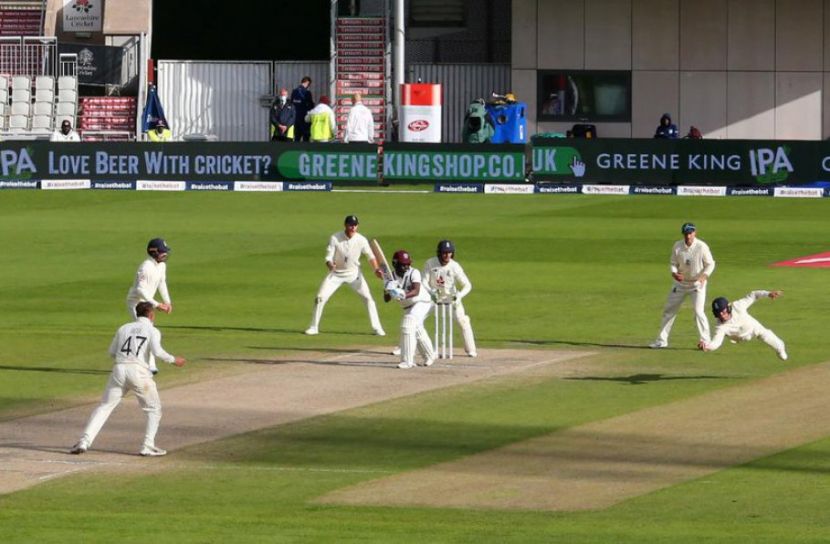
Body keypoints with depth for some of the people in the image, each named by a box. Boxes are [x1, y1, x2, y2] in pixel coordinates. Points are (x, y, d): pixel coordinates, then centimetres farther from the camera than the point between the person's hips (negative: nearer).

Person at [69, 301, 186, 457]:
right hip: (139, 370, -3)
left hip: (119, 368, 3)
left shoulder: (124, 328, 19)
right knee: (154, 409, 13)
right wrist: (173, 360, 2)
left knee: (104, 407, 6)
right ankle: (148, 446, 3)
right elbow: (156, 351, -10)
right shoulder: (152, 330, 7)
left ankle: (84, 442, -6)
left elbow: (112, 352, 19)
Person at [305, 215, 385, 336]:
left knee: (368, 298, -6)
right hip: (336, 273, -1)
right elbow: (328, 258, -18)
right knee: (320, 297, -9)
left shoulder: (361, 240, -15)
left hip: (354, 273, 1)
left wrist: (376, 270, -25)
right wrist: (330, 265, -42)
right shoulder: (335, 238, -19)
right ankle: (314, 327, 4)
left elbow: (370, 256, -8)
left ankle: (377, 328, 5)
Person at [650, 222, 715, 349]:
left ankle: (705, 341, -6)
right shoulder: (677, 246, -8)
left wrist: (705, 275, -27)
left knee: (698, 312, -17)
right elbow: (673, 263, 2)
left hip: (697, 283, -4)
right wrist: (674, 273, -20)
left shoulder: (702, 247, -17)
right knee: (669, 310, 10)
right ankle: (661, 340, 22)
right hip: (680, 282, 4)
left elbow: (710, 264, -9)